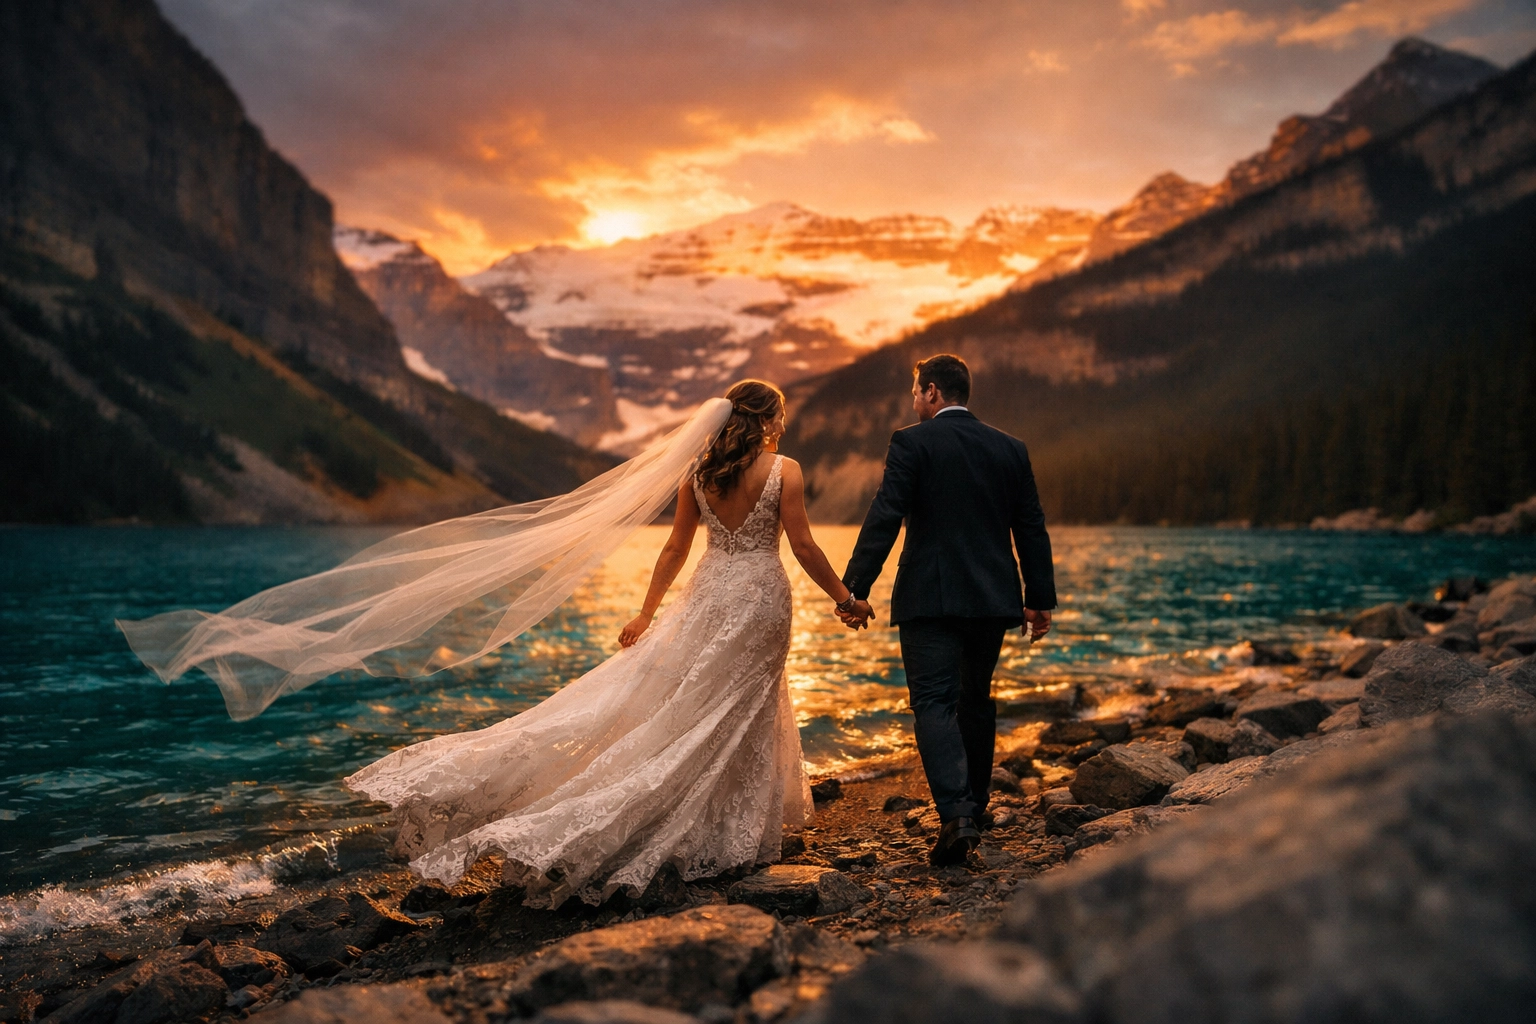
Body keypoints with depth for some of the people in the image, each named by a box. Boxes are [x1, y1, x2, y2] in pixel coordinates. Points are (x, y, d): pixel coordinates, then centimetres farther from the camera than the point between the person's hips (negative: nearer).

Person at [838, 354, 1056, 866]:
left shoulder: (911, 442, -6)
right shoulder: (1011, 449, 9)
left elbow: (884, 518, -14)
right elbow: (1031, 529, 10)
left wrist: (856, 589, -13)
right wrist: (1041, 598, 17)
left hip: (930, 597, -5)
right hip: (993, 598, 5)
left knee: (934, 702, -4)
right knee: (976, 700, 18)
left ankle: (956, 814, -19)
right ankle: (975, 807, 30)